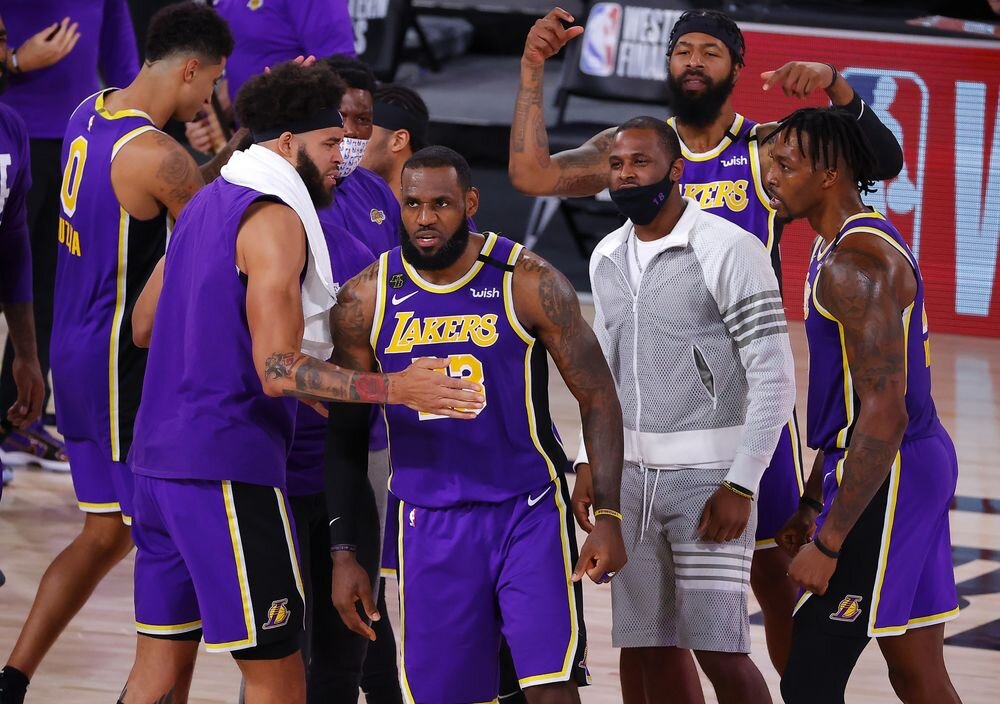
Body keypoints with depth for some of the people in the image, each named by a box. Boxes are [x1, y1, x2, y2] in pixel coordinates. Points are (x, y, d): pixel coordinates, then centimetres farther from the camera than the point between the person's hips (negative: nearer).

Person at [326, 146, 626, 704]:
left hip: (529, 513, -2)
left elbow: (598, 399, -3)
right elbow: (346, 433, 7)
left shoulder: (529, 283, -7)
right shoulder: (365, 300, 0)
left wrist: (609, 517, -10)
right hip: (429, 525, 2)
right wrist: (343, 553, 2)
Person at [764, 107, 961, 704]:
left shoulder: (858, 263, -19)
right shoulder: (837, 246, 14)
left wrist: (829, 542, -24)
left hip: (888, 476, -11)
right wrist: (813, 503, 24)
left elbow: (884, 411, -25)